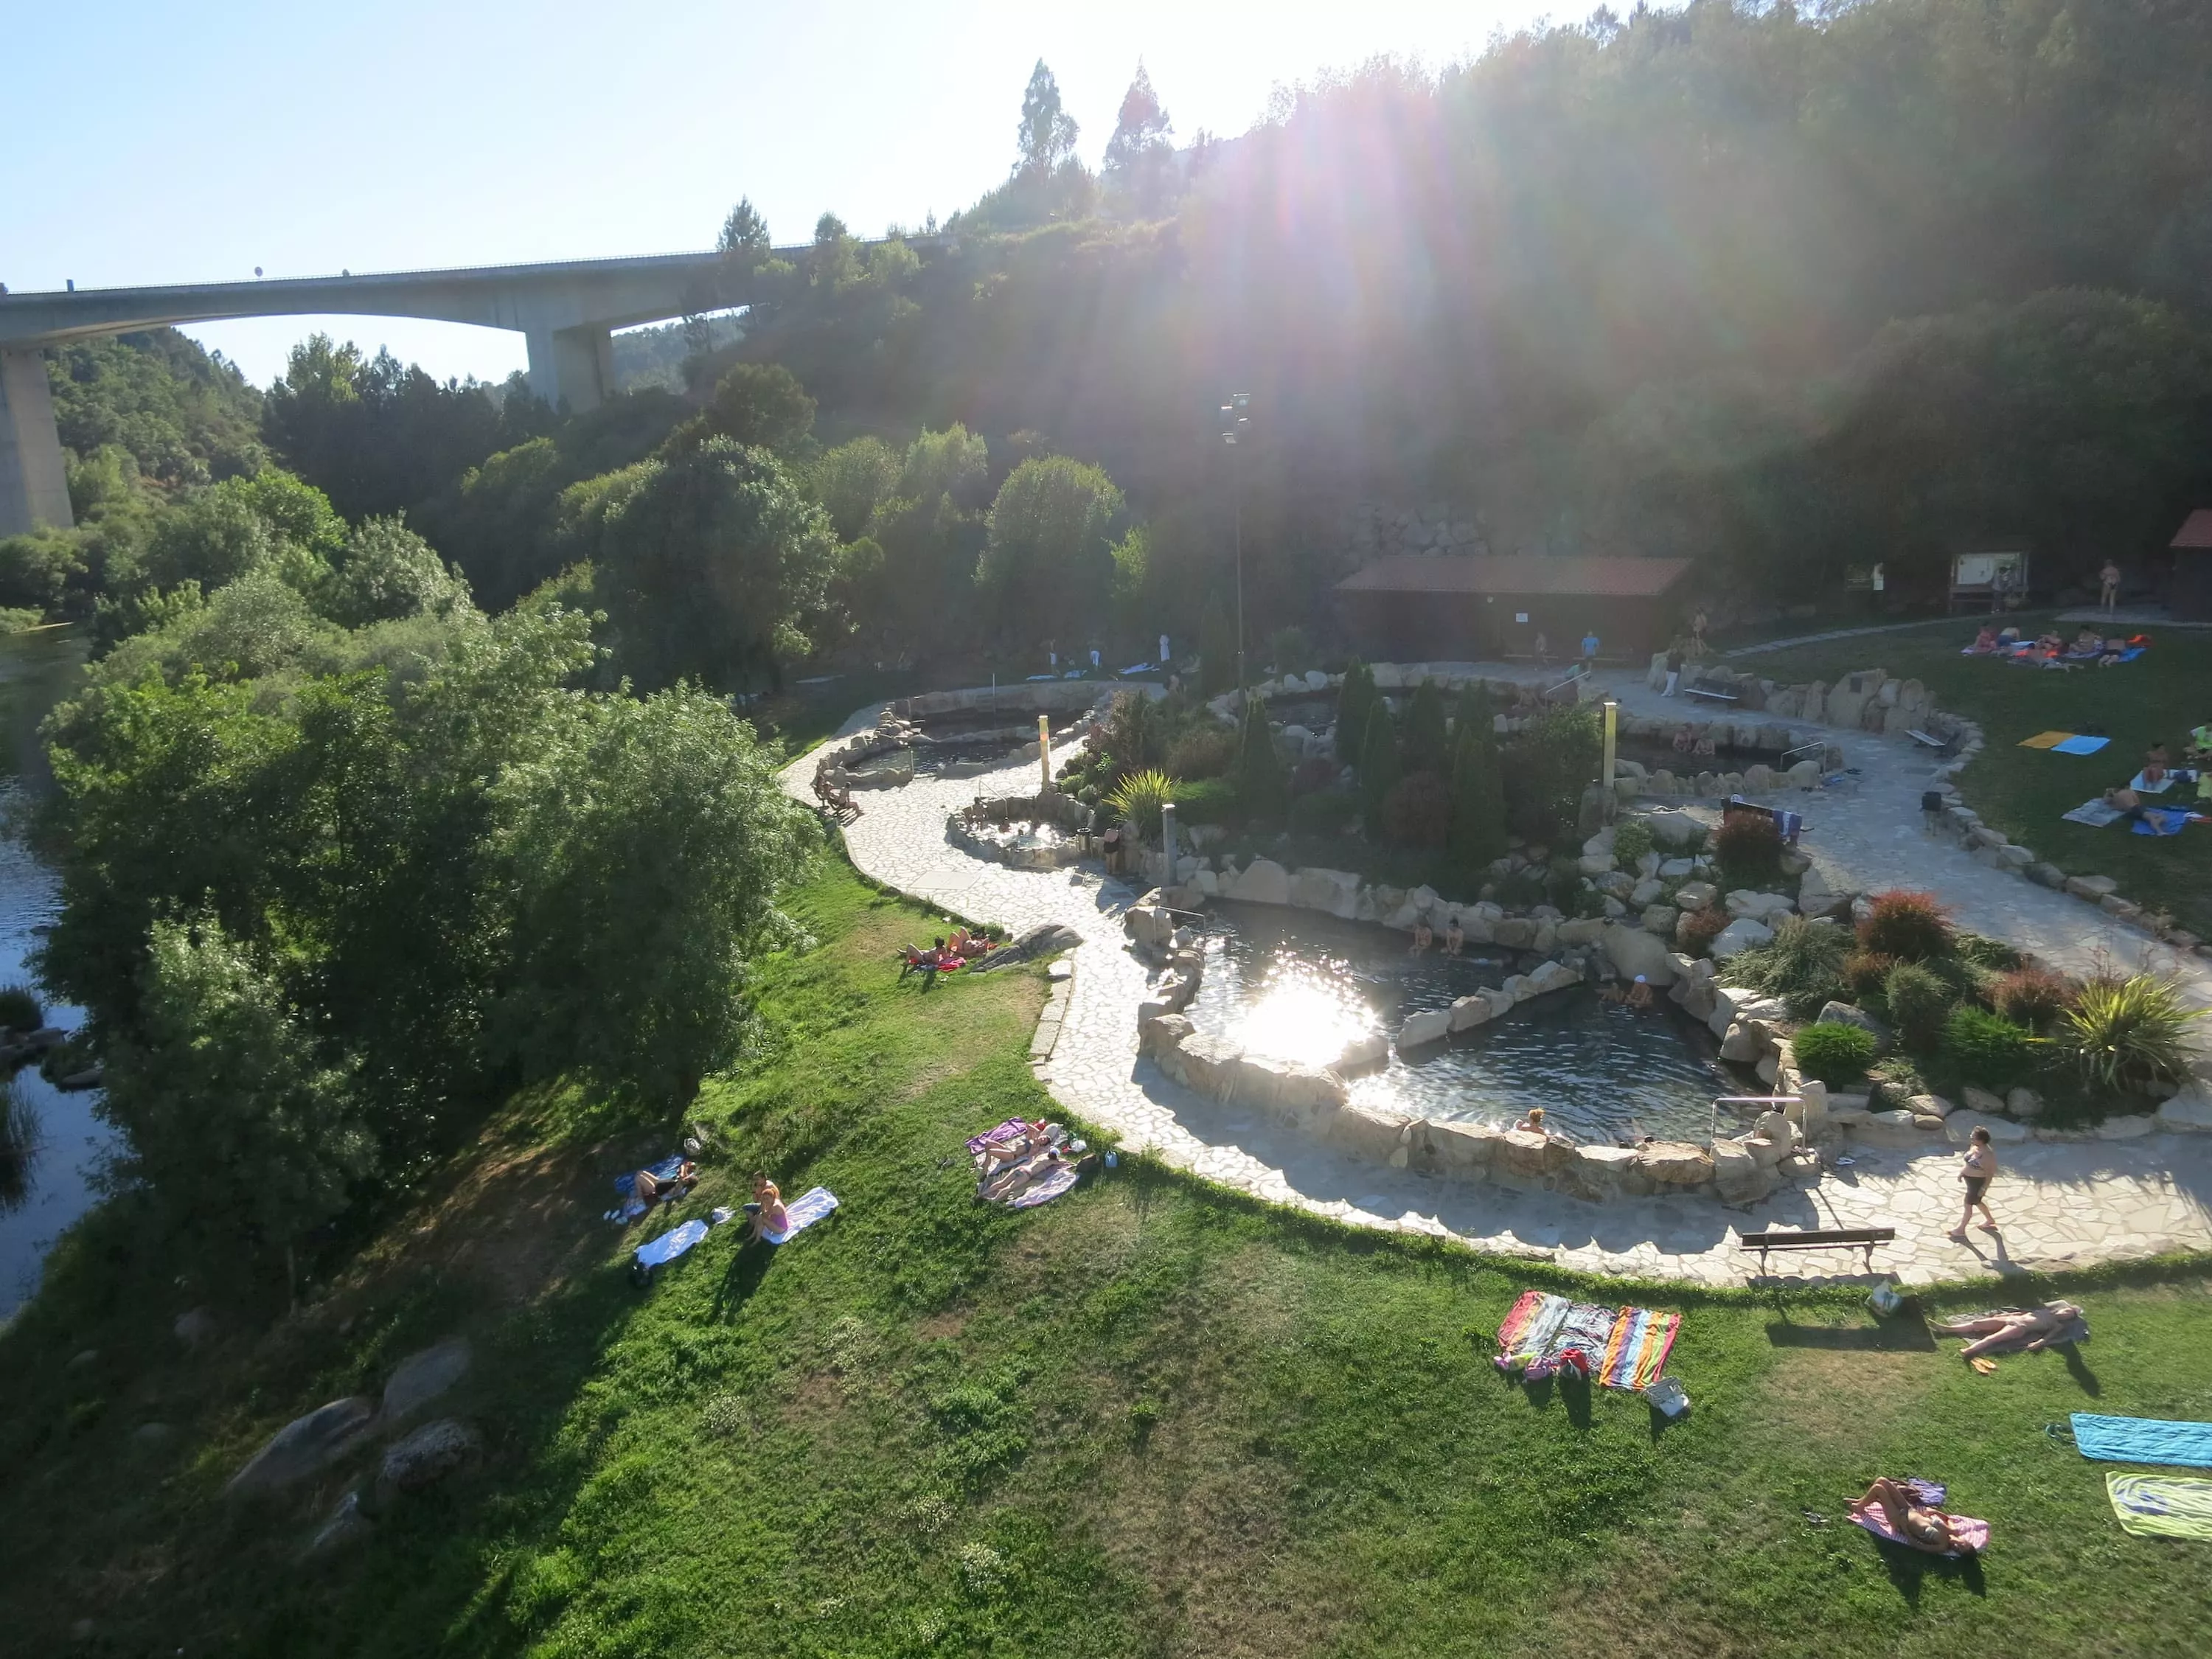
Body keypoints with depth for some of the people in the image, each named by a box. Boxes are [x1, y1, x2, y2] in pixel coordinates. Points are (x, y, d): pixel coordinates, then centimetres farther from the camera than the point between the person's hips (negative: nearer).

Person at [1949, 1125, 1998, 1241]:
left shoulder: (1987, 1154, -30)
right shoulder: (1974, 1146, -4)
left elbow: (1990, 1173, -23)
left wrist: (1984, 1188, -20)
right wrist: (1962, 1172, 13)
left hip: (1978, 1182, -9)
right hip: (1970, 1180, 9)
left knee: (1968, 1205, 4)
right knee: (1977, 1202, 26)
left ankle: (1961, 1230, 18)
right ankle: (1990, 1220, 48)